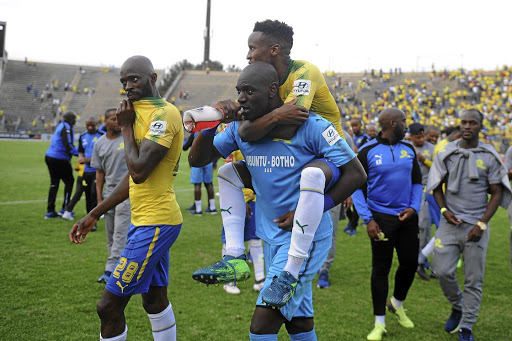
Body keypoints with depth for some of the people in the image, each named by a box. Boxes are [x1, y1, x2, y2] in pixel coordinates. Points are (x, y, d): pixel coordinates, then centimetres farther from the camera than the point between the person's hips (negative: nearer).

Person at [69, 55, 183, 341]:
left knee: (110, 306, -5)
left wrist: (126, 127, -10)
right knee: (155, 299, 18)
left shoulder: (165, 114, -16)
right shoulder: (143, 113, 15)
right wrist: (93, 215, 19)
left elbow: (139, 171, -24)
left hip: (154, 223, -10)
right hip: (147, 220, 10)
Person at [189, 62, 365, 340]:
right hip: (271, 236, 6)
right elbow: (197, 160, 7)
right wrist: (208, 128, -13)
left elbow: (355, 174, -13)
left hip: (305, 238, -6)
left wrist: (308, 213, -18)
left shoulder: (310, 126, -17)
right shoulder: (241, 128, 0)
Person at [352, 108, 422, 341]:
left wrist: (414, 207, -2)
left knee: (410, 264, 8)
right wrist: (368, 219, -12)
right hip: (381, 217, -4)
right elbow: (357, 187, -5)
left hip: (407, 217, 5)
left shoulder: (408, 149, 8)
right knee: (381, 269, 1)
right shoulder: (368, 151, -7)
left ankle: (397, 304, 37)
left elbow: (417, 182, 15)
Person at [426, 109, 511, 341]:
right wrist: (444, 210, -5)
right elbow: (437, 186, 12)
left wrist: (482, 224, -8)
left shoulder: (489, 157, 0)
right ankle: (457, 306, 25)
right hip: (450, 223, 1)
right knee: (442, 271, -5)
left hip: (476, 226, -1)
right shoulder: (446, 153, 4)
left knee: (474, 279, 2)